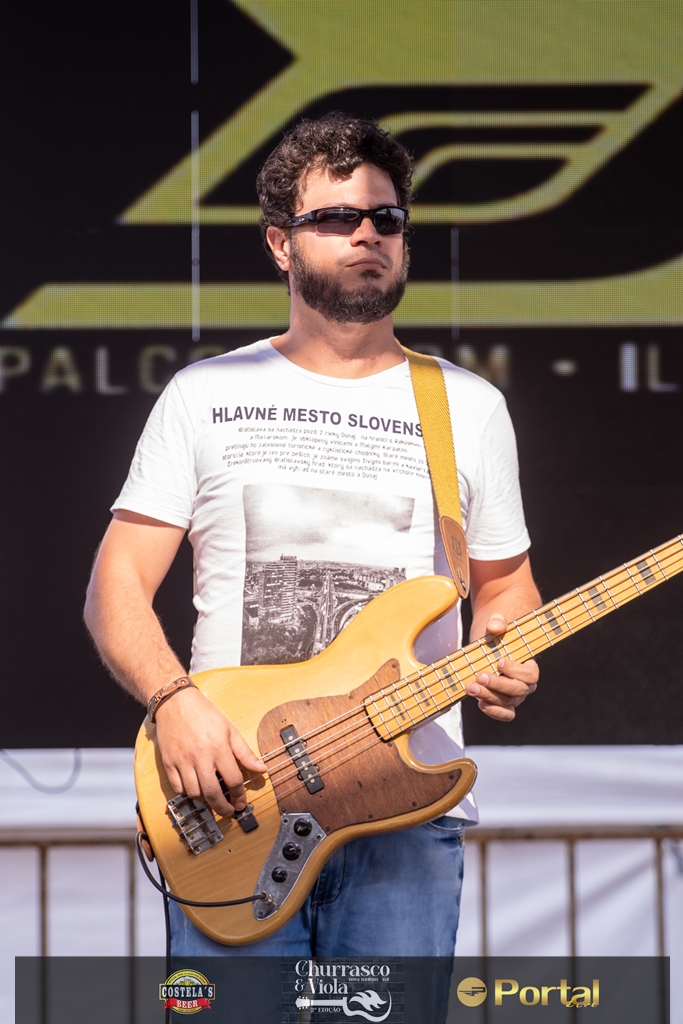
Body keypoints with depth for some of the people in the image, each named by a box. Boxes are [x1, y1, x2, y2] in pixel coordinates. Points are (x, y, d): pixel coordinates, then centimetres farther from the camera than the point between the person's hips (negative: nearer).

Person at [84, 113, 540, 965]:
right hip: (229, 804, -1)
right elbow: (118, 584, 6)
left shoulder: (468, 407, 12)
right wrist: (174, 703, -12)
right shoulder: (206, 396, 9)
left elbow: (503, 580, 20)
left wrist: (506, 659, -4)